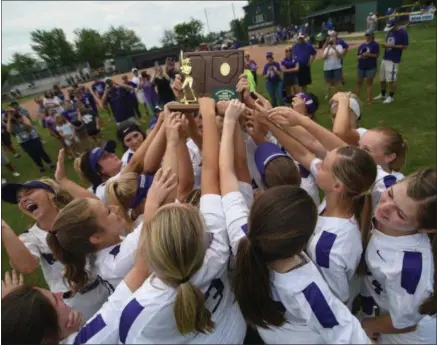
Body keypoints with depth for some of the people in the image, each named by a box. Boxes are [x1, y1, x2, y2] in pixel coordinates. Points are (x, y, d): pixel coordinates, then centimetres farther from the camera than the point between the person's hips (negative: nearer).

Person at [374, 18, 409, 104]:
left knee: (391, 79, -6)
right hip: (385, 58, 8)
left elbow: (405, 47, -12)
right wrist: (384, 45, -1)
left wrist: (392, 46, -19)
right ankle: (383, 95, 28)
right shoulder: (390, 32, 12)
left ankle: (391, 97, 6)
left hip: (393, 60, -8)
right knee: (382, 78, 13)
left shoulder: (403, 33, -10)